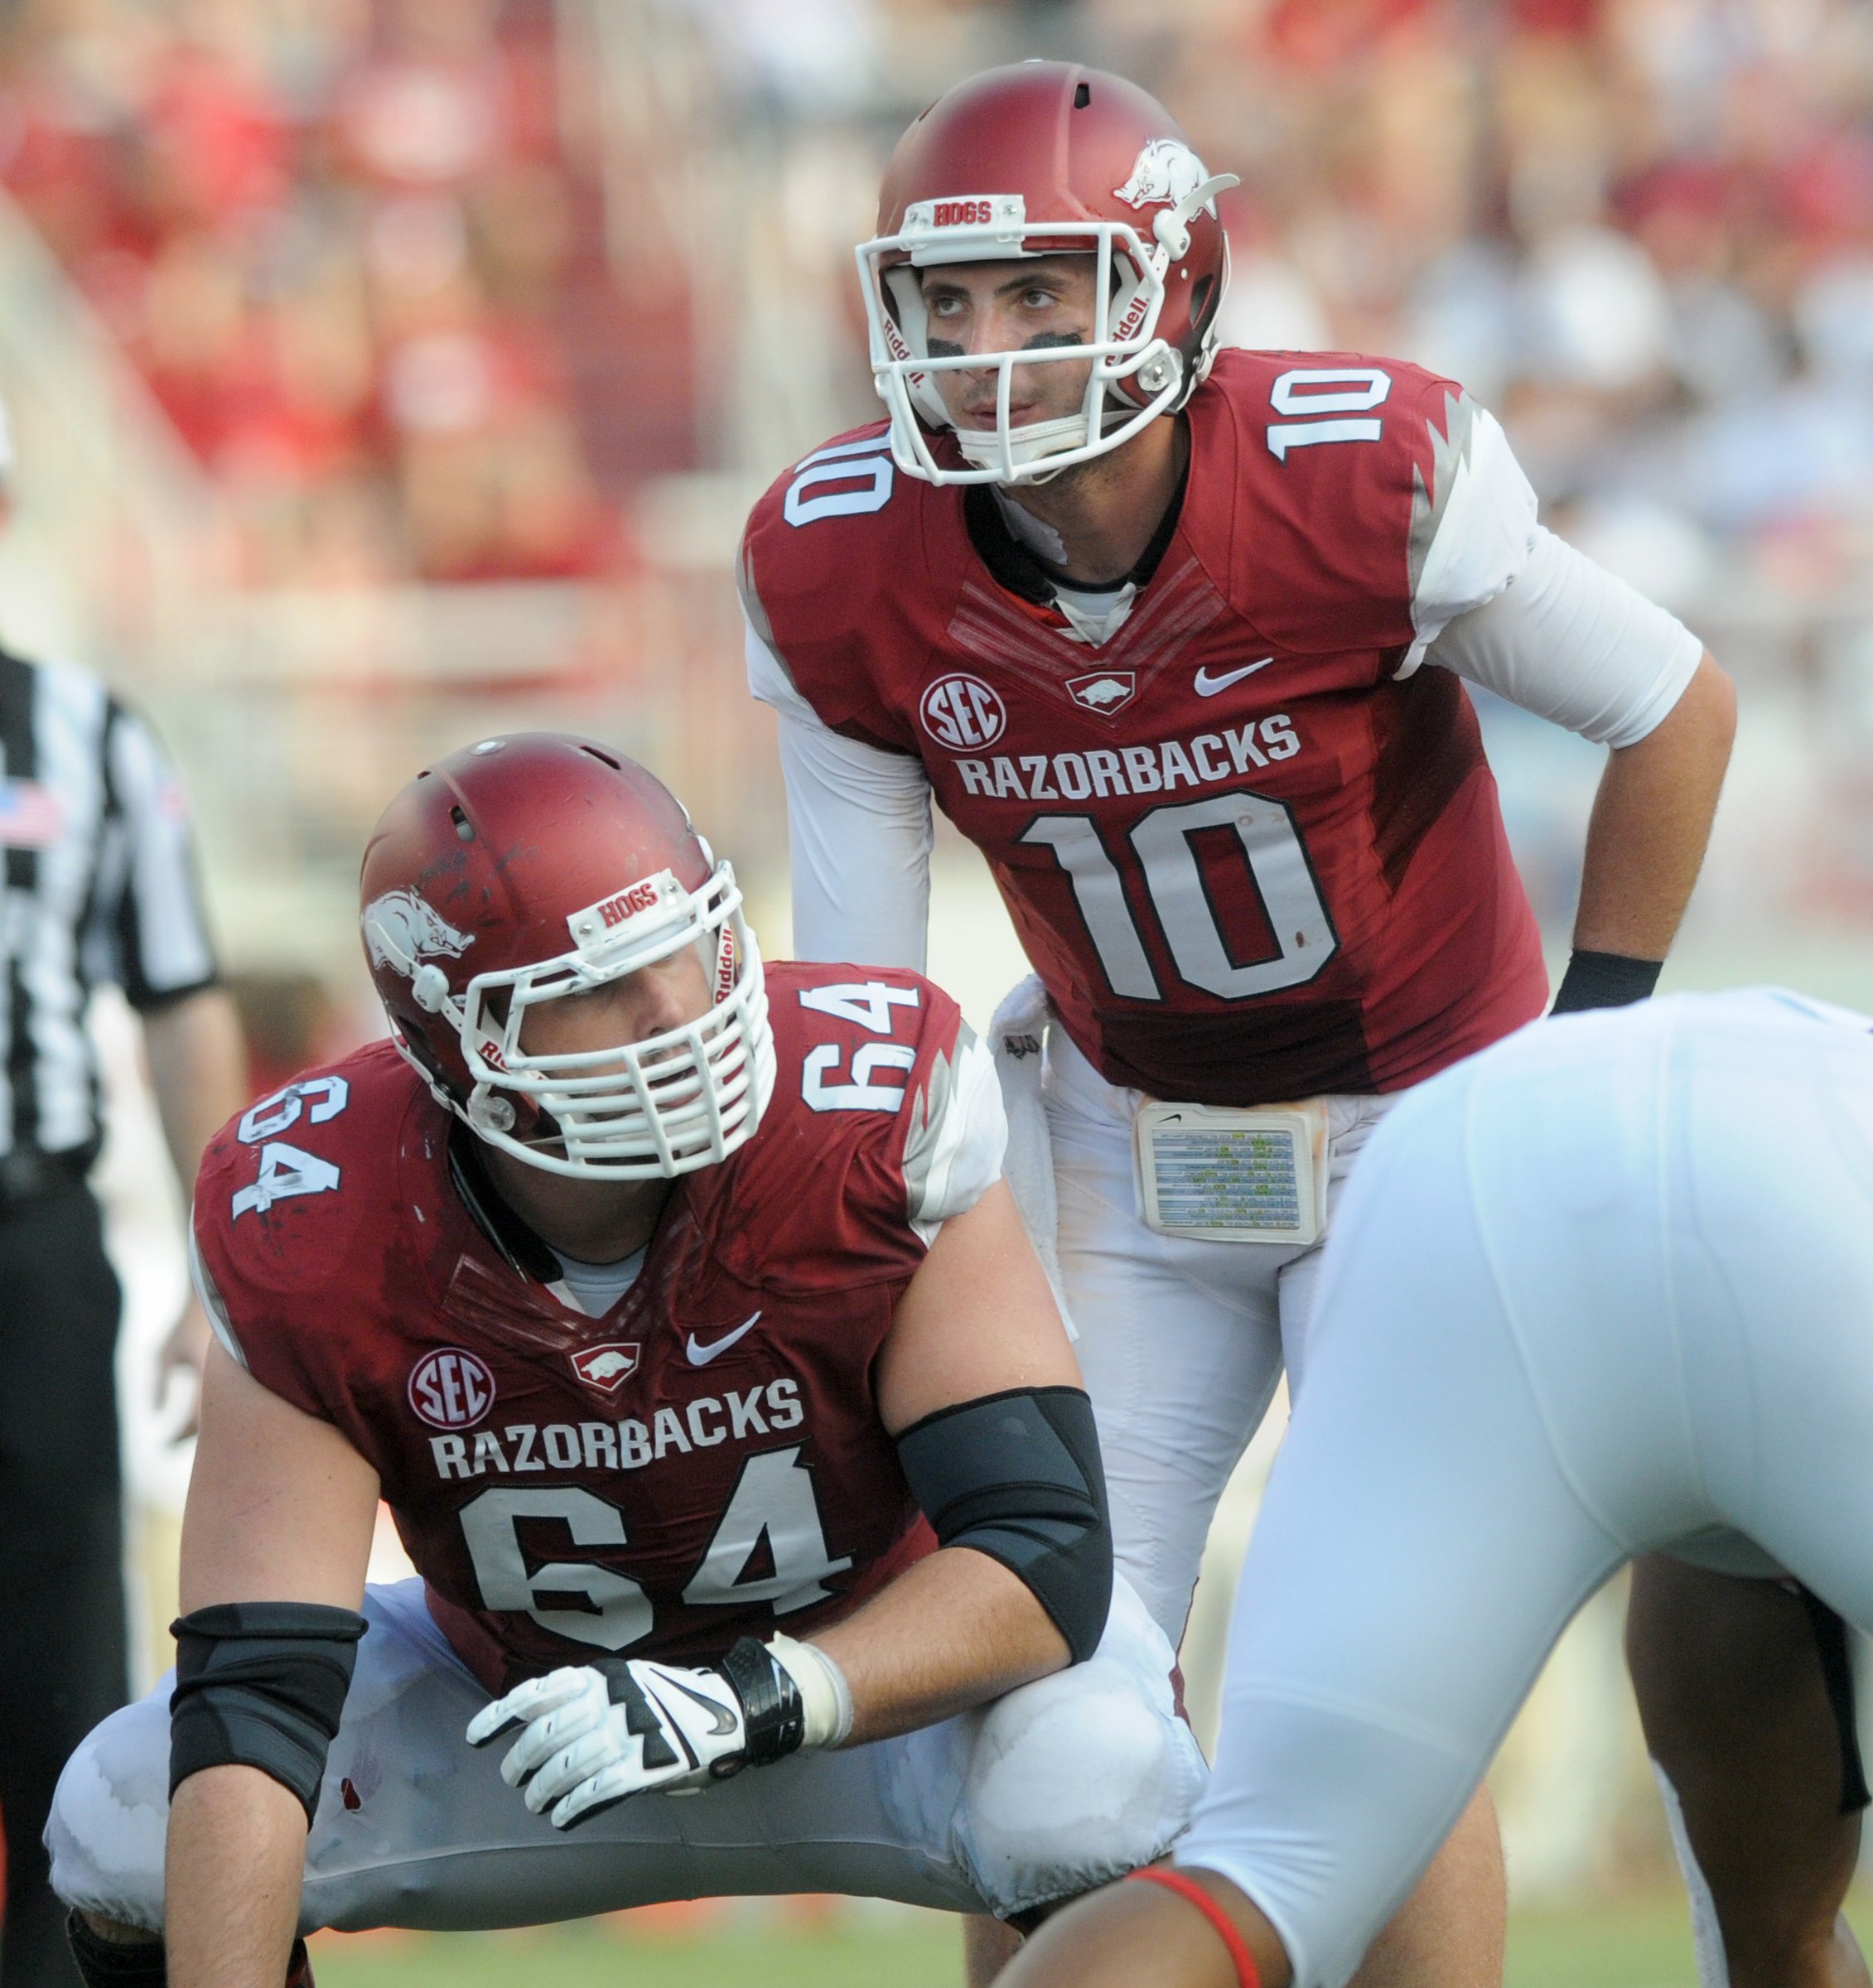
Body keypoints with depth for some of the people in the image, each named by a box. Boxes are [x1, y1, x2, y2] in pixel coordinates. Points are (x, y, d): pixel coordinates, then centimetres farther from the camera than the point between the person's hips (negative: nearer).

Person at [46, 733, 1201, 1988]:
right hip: (528, 1696, 2)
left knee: (1090, 1787, -35)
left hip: (883, 1674, -2)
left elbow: (1049, 1556, -32)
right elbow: (254, 1702, -30)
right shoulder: (314, 1249, -27)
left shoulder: (872, 1129, -32)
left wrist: (752, 1702, -48)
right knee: (123, 1829, -17)